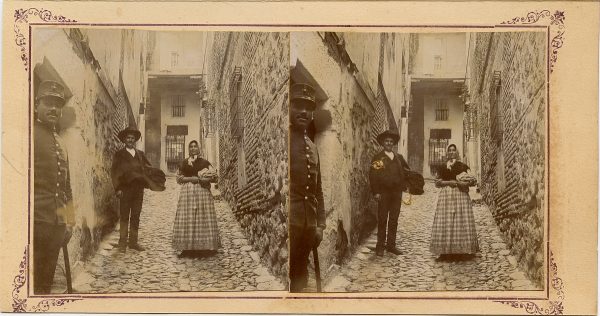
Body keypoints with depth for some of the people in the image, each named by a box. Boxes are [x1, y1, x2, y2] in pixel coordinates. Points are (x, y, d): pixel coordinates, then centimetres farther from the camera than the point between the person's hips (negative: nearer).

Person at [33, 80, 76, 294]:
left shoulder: (60, 142, 20)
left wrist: (69, 222, 22)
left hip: (56, 224, 8)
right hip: (34, 223, -7)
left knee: (45, 283, 12)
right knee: (31, 284, -8)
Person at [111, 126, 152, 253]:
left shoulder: (140, 154, 15)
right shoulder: (119, 154, 3)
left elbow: (148, 169, 16)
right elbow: (114, 172, -2)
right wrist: (117, 188, -10)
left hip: (139, 189, 4)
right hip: (126, 189, -4)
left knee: (136, 217, 7)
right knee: (124, 217, 0)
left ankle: (133, 242, 14)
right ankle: (123, 243, 6)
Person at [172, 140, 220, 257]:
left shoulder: (205, 163, 9)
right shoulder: (184, 163, 12)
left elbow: (214, 177, 3)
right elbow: (179, 178, 9)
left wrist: (199, 179, -8)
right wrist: (191, 179, -7)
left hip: (202, 192, -1)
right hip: (187, 192, 1)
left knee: (202, 219, -6)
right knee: (186, 219, -6)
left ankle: (201, 247, -3)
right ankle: (187, 248, -5)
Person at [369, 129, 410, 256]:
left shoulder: (399, 157, 13)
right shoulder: (378, 158, -1)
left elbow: (406, 172, 19)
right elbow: (373, 176, -7)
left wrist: (403, 186, 3)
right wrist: (376, 192, -14)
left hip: (397, 192, 4)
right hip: (384, 193, -4)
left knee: (394, 220, 7)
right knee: (382, 220, 0)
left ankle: (391, 245, 15)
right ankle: (380, 246, 7)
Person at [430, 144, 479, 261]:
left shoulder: (463, 166, 12)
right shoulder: (443, 167, 15)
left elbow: (472, 180, 8)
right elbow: (437, 182, 8)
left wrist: (466, 183, -12)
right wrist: (449, 182, -6)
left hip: (461, 195, -1)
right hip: (446, 195, 1)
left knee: (461, 222, -9)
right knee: (445, 223, -7)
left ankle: (460, 251, -7)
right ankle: (446, 251, -7)